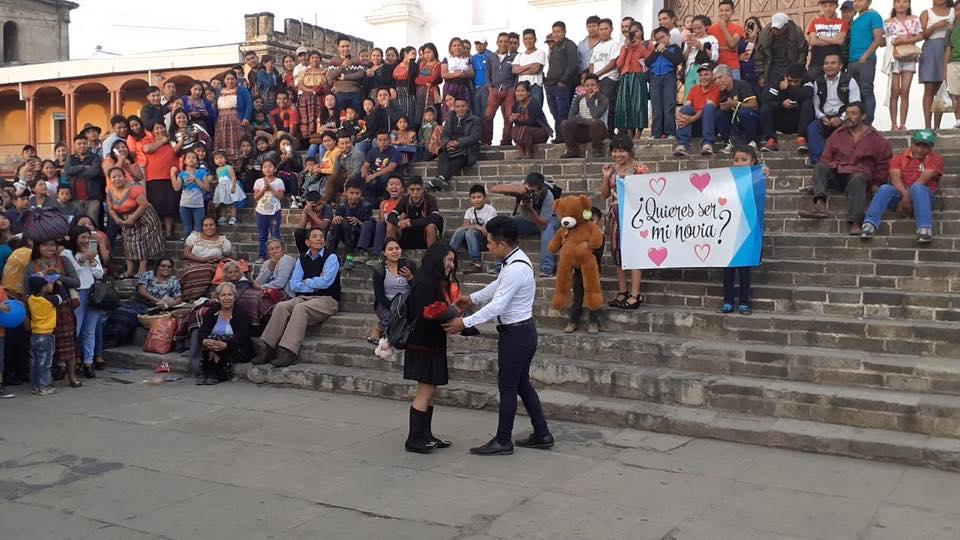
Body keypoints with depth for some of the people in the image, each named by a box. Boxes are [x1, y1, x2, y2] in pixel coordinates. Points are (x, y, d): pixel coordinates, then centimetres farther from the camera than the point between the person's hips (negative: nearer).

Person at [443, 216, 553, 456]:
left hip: (516, 334, -10)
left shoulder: (515, 270, -25)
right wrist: (473, 298, 22)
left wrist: (465, 322, -21)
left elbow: (497, 306, -26)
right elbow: (498, 285, 22)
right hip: (523, 330, 10)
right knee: (522, 384, 17)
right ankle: (542, 435, 23)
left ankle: (502, 441, 11)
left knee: (508, 388, 1)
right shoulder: (515, 260, 6)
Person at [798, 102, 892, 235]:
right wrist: (823, 176, 1)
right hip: (836, 173, 3)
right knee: (820, 167, -25)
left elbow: (884, 164, 11)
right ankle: (820, 204, -46)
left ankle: (855, 223, -48)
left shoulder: (875, 138, 10)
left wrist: (876, 183, 5)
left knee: (858, 180, -37)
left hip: (858, 175, -3)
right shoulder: (838, 134, 17)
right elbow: (826, 159, 17)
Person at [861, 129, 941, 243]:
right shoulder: (900, 158, 15)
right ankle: (870, 224, -44)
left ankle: (925, 228, -49)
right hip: (900, 193, 2)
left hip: (923, 195, -2)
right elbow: (895, 177, -4)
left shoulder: (936, 159, 9)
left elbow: (924, 178, -7)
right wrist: (905, 194, -23)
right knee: (885, 188, -29)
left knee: (917, 188, -36)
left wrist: (909, 197, -19)